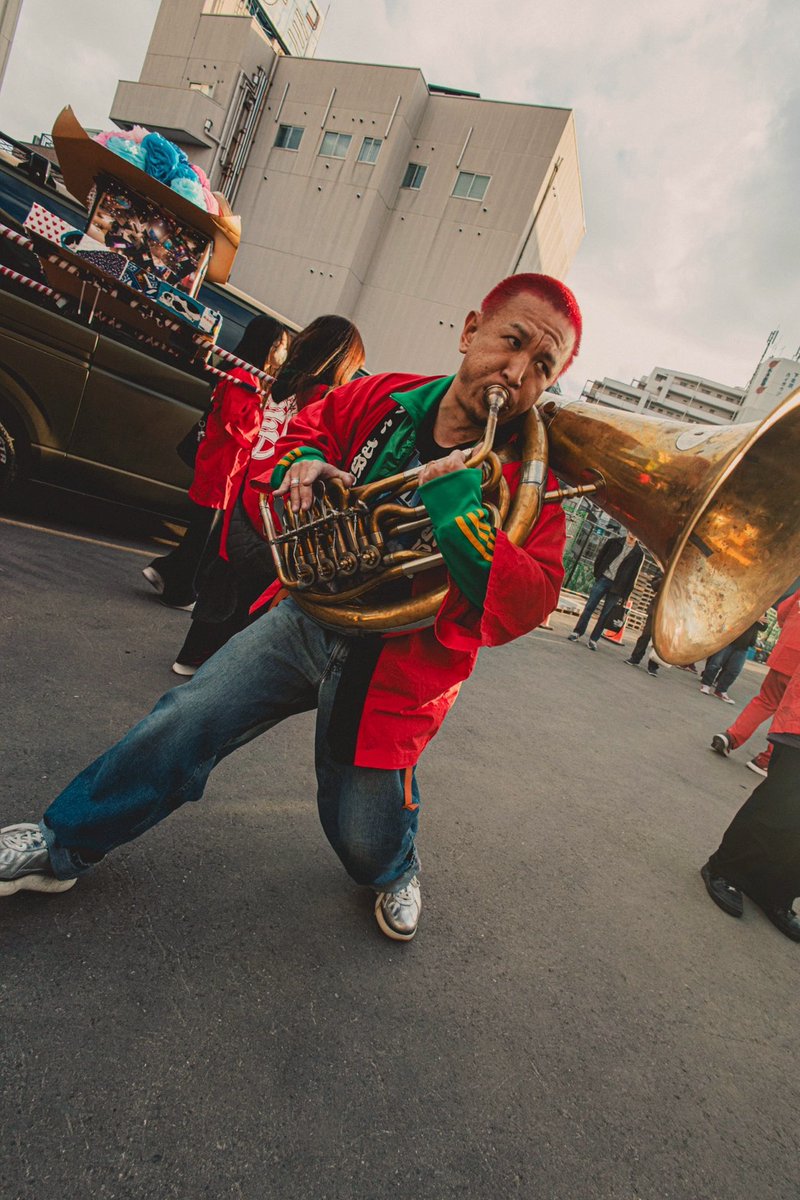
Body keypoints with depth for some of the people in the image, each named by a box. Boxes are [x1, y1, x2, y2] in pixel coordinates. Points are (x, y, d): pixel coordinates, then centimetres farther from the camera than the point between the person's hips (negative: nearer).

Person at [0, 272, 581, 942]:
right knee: (184, 724, -1)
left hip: (394, 667, -2)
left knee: (365, 845, 7)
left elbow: (527, 605, -24)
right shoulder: (382, 399, -4)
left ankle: (396, 869, 48)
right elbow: (310, 425, 15)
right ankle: (63, 848, 26)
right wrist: (300, 462, -9)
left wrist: (461, 516, -36)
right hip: (309, 615, 3)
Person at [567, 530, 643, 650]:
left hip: (617, 586, -1)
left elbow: (633, 575, 1)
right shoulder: (614, 542, 6)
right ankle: (577, 633, 7)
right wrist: (597, 574, 2)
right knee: (589, 607, 0)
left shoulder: (639, 553, 2)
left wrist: (624, 595, -2)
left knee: (605, 615, 2)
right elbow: (600, 557, 10)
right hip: (603, 579, 1)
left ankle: (593, 639, 9)